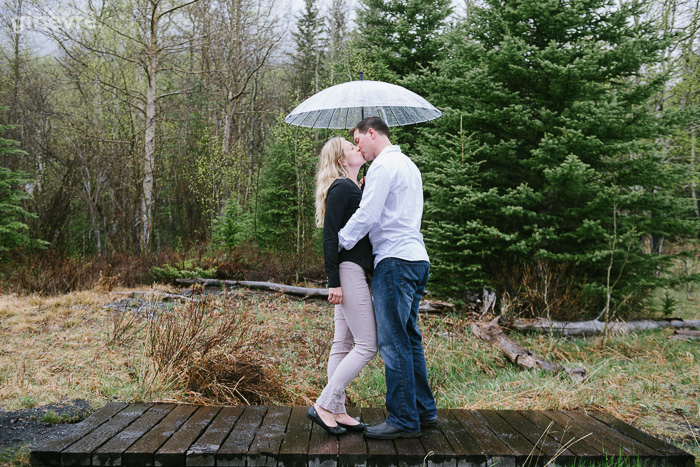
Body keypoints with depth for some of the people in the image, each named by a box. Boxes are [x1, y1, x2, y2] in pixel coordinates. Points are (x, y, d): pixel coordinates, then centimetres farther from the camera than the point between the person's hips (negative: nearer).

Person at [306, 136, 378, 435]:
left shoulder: (354, 188, 20)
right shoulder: (342, 188, -10)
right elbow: (329, 235, -16)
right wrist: (333, 282, -19)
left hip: (354, 271, 10)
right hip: (348, 271, -10)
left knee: (343, 344, 10)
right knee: (367, 345, -8)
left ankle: (338, 412, 15)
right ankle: (323, 406, -4)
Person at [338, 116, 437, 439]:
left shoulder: (383, 166, -8)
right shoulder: (408, 164, 23)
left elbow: (366, 216, -14)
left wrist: (337, 244, -3)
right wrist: (366, 189, 18)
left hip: (395, 259, -10)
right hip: (416, 257, 10)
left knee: (393, 342, -6)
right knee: (409, 338, 14)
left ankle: (404, 420, -2)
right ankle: (424, 410, 20)